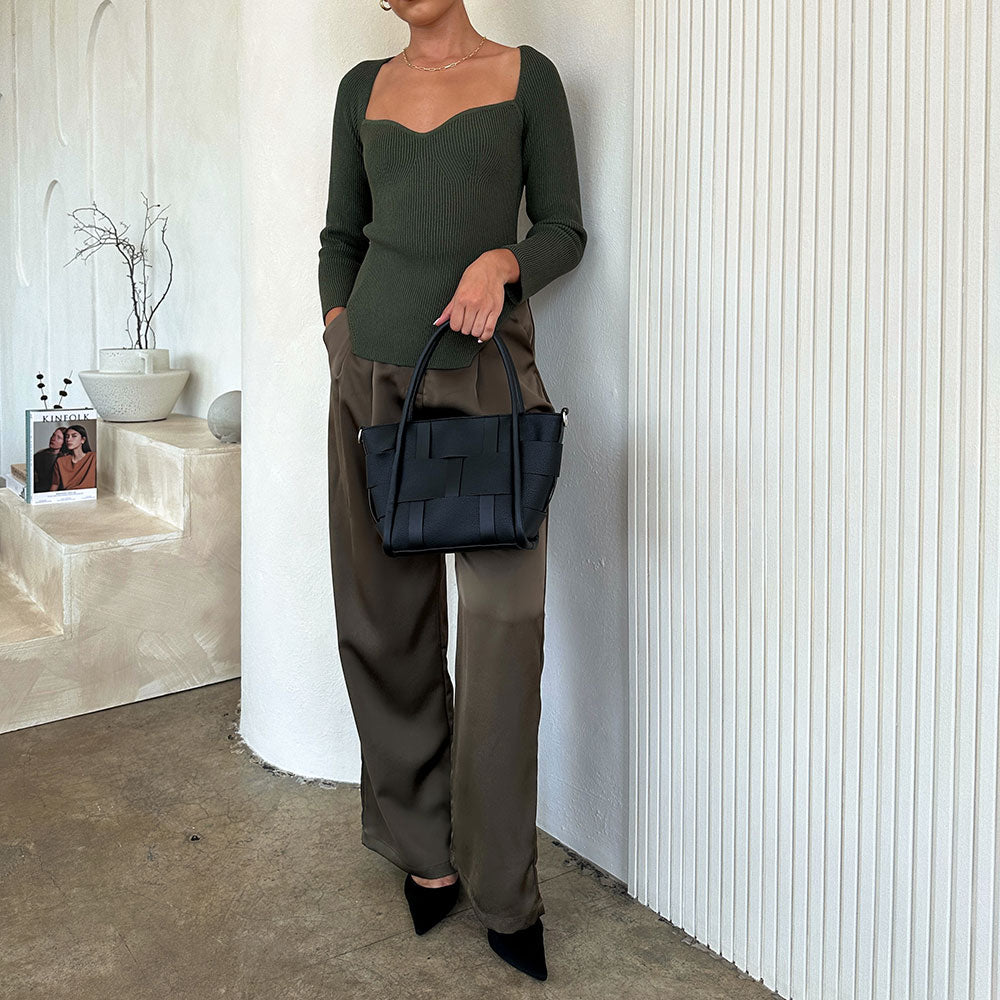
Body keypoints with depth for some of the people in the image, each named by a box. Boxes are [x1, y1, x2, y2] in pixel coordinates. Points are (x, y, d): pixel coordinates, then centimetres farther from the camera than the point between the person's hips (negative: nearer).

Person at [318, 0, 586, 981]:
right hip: (374, 373, 3)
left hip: (489, 369, -3)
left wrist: (501, 259, -15)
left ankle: (504, 890, 8)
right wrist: (339, 328, 4)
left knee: (504, 622, -7)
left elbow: (565, 230, 5)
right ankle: (426, 849, 23)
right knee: (384, 617, 5)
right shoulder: (364, 87, 15)